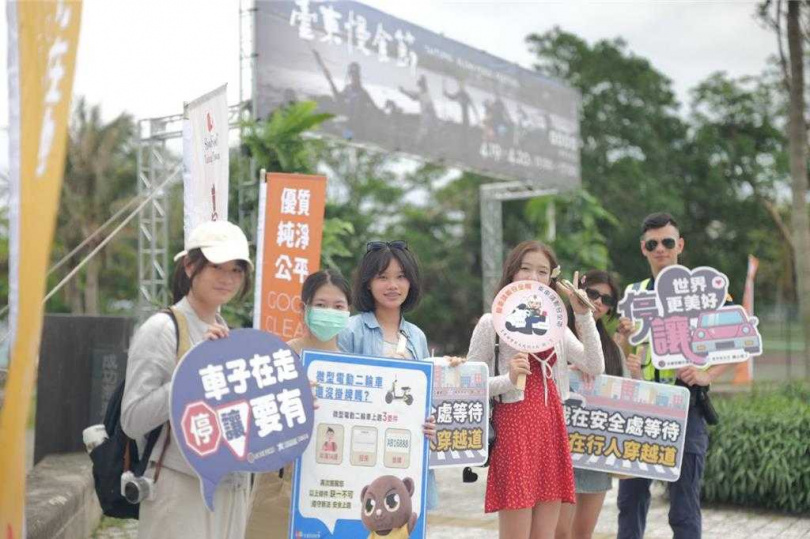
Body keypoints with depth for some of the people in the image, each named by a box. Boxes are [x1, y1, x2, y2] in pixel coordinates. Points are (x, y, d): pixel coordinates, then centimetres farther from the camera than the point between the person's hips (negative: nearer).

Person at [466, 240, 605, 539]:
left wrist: (583, 316, -3)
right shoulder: (492, 322, -2)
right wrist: (509, 379, -20)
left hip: (551, 429, 6)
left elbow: (595, 367, 2)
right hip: (514, 428, -6)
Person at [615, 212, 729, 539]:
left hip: (684, 404, -5)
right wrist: (625, 338, -3)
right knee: (631, 497, 10)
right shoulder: (633, 293, 13)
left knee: (684, 506, -2)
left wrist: (707, 375, -18)